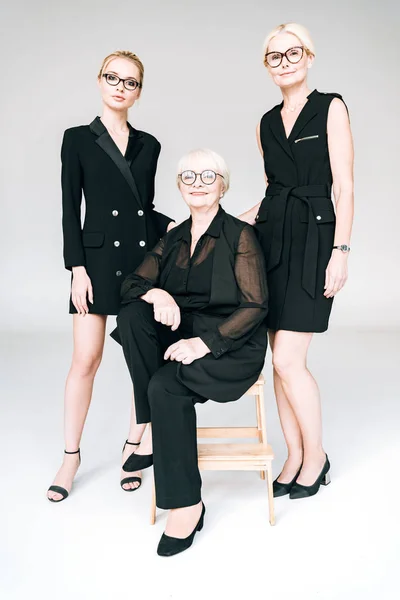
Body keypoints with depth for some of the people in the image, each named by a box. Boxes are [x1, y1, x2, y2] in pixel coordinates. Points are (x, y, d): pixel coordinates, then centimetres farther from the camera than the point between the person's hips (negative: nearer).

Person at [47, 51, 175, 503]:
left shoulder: (148, 145, 13)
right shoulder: (78, 139, 5)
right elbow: (70, 209, 0)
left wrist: (172, 226, -3)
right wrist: (77, 268, -8)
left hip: (145, 257, 3)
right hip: (98, 257, -3)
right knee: (85, 360, -2)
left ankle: (132, 447, 21)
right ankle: (71, 456, 15)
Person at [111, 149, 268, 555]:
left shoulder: (240, 235, -5)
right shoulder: (172, 239, 12)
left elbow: (255, 306, -11)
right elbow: (130, 285, 5)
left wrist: (204, 342, -22)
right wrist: (157, 293, -19)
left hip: (231, 345, -5)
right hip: (182, 335, 5)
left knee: (166, 385, -30)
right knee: (132, 315, -22)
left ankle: (186, 504, -14)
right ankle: (152, 428, -16)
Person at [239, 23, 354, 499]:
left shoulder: (331, 107, 0)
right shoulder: (267, 123, 16)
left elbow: (344, 187, -7)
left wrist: (340, 252, -15)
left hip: (312, 239, -6)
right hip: (271, 239, 6)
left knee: (288, 360, -9)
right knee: (281, 360, 6)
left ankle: (315, 456, 13)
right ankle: (295, 458, 19)